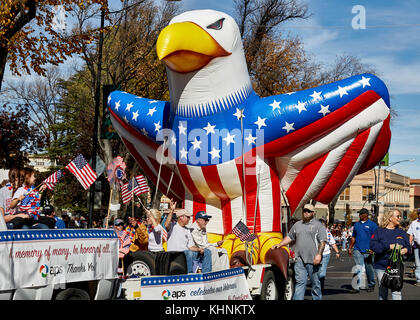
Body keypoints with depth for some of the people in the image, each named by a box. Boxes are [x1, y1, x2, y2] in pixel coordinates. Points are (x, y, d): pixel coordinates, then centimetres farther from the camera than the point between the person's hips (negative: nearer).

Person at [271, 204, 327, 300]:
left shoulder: (318, 225, 3)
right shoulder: (297, 225, 18)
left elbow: (322, 241, -5)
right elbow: (289, 237, 26)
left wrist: (319, 254, -16)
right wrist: (279, 245, 14)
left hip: (313, 260, -3)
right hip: (300, 260, 3)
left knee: (315, 283, 6)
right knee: (300, 282, -4)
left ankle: (317, 298, 17)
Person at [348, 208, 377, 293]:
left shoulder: (372, 225, 0)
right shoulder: (356, 224, 14)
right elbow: (353, 237, 19)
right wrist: (350, 248, 15)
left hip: (368, 251, -3)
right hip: (357, 250, 3)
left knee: (369, 268, 9)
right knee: (358, 268, -5)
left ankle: (371, 285, 24)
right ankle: (356, 287, -8)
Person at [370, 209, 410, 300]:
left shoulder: (401, 232, 14)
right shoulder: (379, 231, 1)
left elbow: (408, 245, 13)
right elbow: (373, 246, -10)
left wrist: (405, 249, -11)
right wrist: (389, 247, -17)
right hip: (381, 266, -2)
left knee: (396, 291, -8)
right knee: (382, 291, 7)